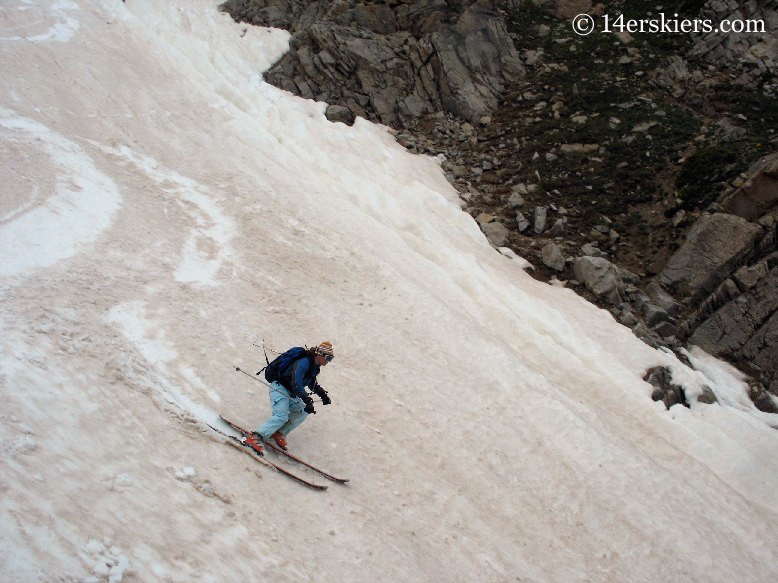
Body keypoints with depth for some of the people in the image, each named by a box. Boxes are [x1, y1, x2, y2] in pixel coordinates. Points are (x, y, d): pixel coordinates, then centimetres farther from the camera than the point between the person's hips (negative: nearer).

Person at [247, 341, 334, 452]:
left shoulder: (315, 367, 6)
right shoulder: (304, 363, -25)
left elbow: (312, 384, 24)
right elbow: (296, 384, -34)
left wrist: (323, 395, 12)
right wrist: (308, 400, -39)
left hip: (290, 393, 10)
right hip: (279, 388, -10)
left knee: (302, 412, 4)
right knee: (281, 416, -24)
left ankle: (279, 434, 5)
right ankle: (256, 438, -28)